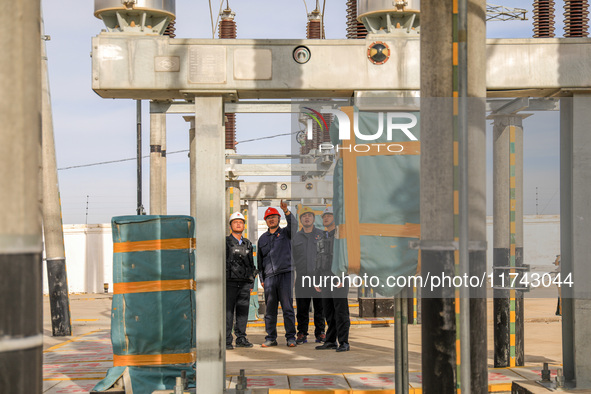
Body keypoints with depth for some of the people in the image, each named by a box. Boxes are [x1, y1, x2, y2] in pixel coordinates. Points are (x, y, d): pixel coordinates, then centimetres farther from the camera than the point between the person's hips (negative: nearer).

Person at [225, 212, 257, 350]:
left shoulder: (248, 244, 17)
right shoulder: (225, 242, 2)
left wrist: (251, 283, 16)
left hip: (245, 283, 5)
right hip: (230, 282, -5)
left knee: (243, 312, 5)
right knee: (228, 312, -6)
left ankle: (241, 338, 11)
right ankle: (226, 340, -4)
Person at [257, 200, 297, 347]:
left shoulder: (285, 233, 10)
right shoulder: (262, 238, 19)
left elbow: (293, 225, -13)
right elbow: (260, 260, 20)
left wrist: (286, 211, -27)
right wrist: (261, 279, 12)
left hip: (286, 274, -3)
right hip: (269, 277, 3)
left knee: (288, 307, -5)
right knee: (270, 309, 3)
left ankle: (291, 337, -1)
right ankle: (271, 338, 10)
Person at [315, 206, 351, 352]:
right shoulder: (323, 238, 18)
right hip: (326, 279, 7)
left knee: (341, 311, -8)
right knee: (329, 312, 7)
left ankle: (344, 343, -7)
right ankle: (331, 341, 12)